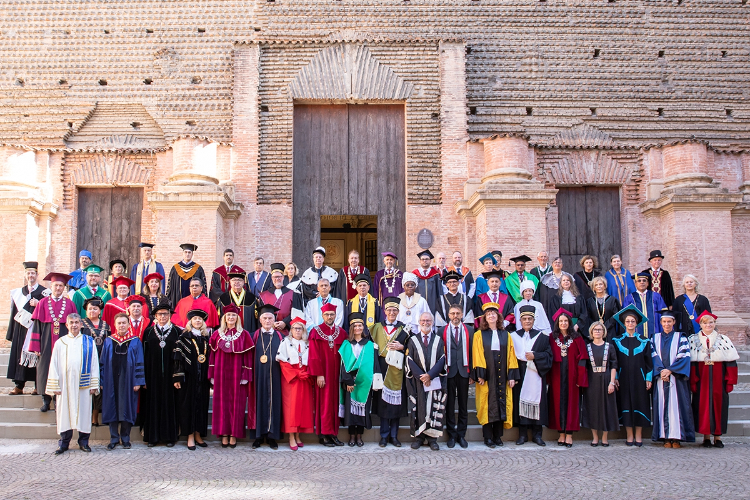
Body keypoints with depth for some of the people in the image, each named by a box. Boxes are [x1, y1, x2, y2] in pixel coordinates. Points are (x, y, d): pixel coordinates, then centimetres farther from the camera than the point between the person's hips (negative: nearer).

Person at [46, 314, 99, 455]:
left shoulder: (89, 342, 5)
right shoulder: (60, 343, 7)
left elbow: (94, 364, 4)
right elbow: (54, 365, 6)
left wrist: (93, 385, -1)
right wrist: (55, 386, -1)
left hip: (83, 384, 0)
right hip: (65, 384, 0)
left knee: (84, 412, 3)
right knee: (64, 412, 4)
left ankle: (83, 441, 13)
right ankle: (64, 442, 14)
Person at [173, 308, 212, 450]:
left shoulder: (206, 337, 11)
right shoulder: (184, 337, -1)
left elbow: (210, 358, 12)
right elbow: (178, 358, -6)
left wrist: (210, 376, 7)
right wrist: (177, 377, -13)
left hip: (202, 377, 4)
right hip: (188, 376, -4)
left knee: (202, 404, 5)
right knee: (188, 404, -1)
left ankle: (198, 435, 14)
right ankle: (190, 437, 4)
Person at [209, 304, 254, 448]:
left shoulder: (244, 334, 2)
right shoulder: (217, 334, 9)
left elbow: (248, 356, -1)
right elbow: (213, 354, 8)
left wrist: (246, 375, -7)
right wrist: (212, 375, 2)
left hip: (236, 373, -2)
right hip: (221, 372, 2)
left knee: (236, 402, 0)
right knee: (222, 402, 2)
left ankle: (233, 434, 9)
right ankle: (224, 434, 9)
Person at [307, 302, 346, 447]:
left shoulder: (341, 333, 10)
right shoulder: (316, 332, 0)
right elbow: (314, 355, -6)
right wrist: (319, 374, -13)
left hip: (336, 374, 3)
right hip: (322, 373, -3)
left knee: (335, 402, 5)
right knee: (324, 402, -2)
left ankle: (333, 434, 10)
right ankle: (324, 435, 4)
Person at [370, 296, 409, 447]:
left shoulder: (403, 329, 9)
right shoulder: (377, 327, 11)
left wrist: (401, 347, -11)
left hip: (396, 368, 0)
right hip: (382, 367, 0)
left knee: (396, 400, 0)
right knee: (382, 399, -1)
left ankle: (394, 435, 9)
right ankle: (384, 435, 7)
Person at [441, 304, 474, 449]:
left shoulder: (469, 330, 6)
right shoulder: (442, 331, 4)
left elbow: (471, 352, 3)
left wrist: (472, 374, -1)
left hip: (463, 371, 1)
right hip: (449, 371, -1)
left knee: (463, 405, 7)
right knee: (450, 405, 5)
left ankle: (461, 435, 16)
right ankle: (451, 435, 15)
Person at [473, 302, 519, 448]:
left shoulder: (506, 335, 10)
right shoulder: (479, 335, 2)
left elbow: (511, 356, 7)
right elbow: (477, 356, -3)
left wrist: (512, 376, 0)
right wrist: (480, 375, -13)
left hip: (502, 375, 3)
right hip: (487, 375, -3)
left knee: (501, 404, 4)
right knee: (487, 405, -2)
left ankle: (497, 436, 12)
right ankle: (488, 437, 5)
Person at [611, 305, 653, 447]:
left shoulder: (644, 341, 6)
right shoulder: (617, 341, 5)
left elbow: (648, 361, 5)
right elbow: (614, 361, 3)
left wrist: (648, 378, -2)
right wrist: (615, 378, -5)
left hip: (639, 378, 0)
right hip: (624, 378, 0)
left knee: (640, 404, 1)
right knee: (626, 405, 1)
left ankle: (638, 436, 8)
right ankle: (629, 436, 8)